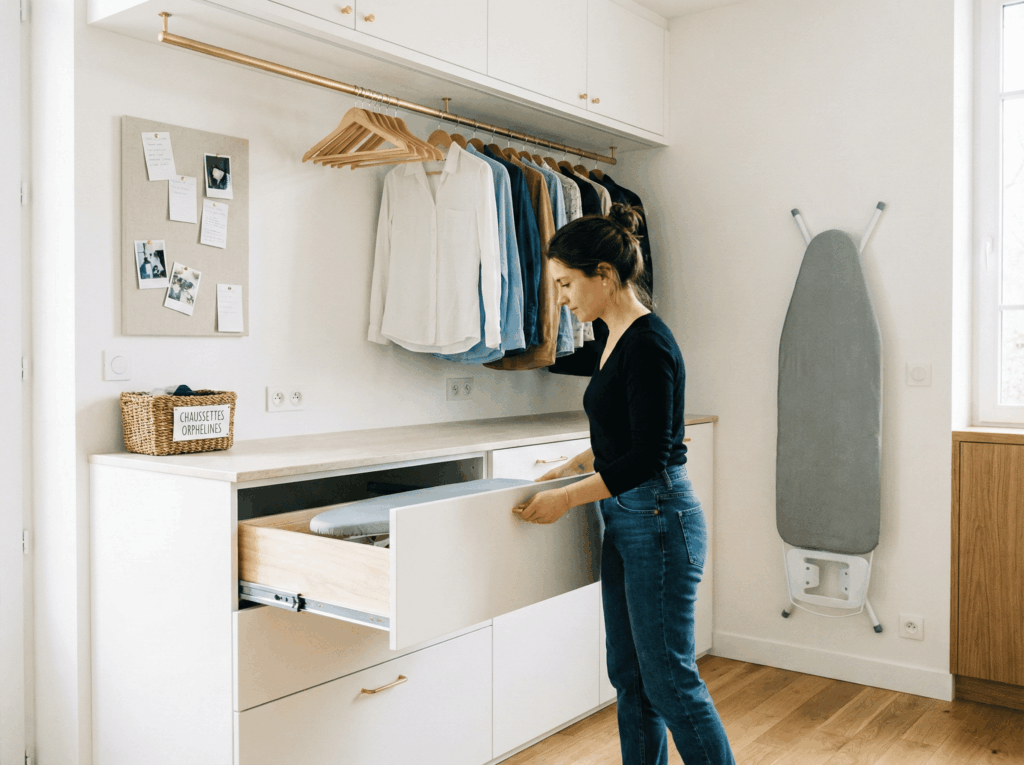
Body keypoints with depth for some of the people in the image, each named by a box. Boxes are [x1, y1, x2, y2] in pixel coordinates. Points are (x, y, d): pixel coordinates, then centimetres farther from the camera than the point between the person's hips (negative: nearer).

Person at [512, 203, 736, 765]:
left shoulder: (649, 345, -20)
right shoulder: (611, 336, 10)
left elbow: (650, 455, -21)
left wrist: (568, 498, -16)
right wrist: (570, 467, 16)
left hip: (659, 519, -10)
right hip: (623, 523, 10)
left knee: (669, 678, 1)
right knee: (629, 675, 16)